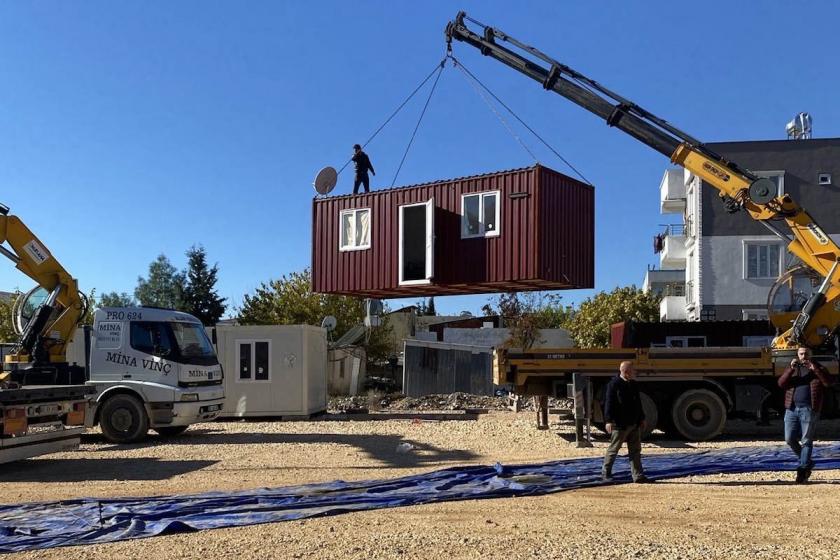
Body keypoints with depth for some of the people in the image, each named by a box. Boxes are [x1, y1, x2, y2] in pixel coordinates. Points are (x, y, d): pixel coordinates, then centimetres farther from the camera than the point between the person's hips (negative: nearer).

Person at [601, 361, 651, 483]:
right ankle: (605, 473, 16)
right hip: (620, 425, -7)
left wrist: (642, 418, 20)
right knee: (613, 449, 4)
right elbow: (609, 403, -16)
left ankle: (638, 476, 12)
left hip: (634, 424, 8)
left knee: (635, 450, 8)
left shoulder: (633, 384, 12)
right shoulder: (614, 384, -13)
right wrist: (609, 420, -20)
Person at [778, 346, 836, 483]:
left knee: (806, 441, -3)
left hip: (809, 409, -3)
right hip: (792, 409, 3)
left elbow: (829, 382, -9)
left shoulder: (818, 368, 8)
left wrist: (815, 369, -19)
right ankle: (807, 462, 21)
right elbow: (781, 383, -1)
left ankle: (802, 469, 0)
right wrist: (791, 370, -14)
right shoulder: (791, 368, 13)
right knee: (789, 439, 1)